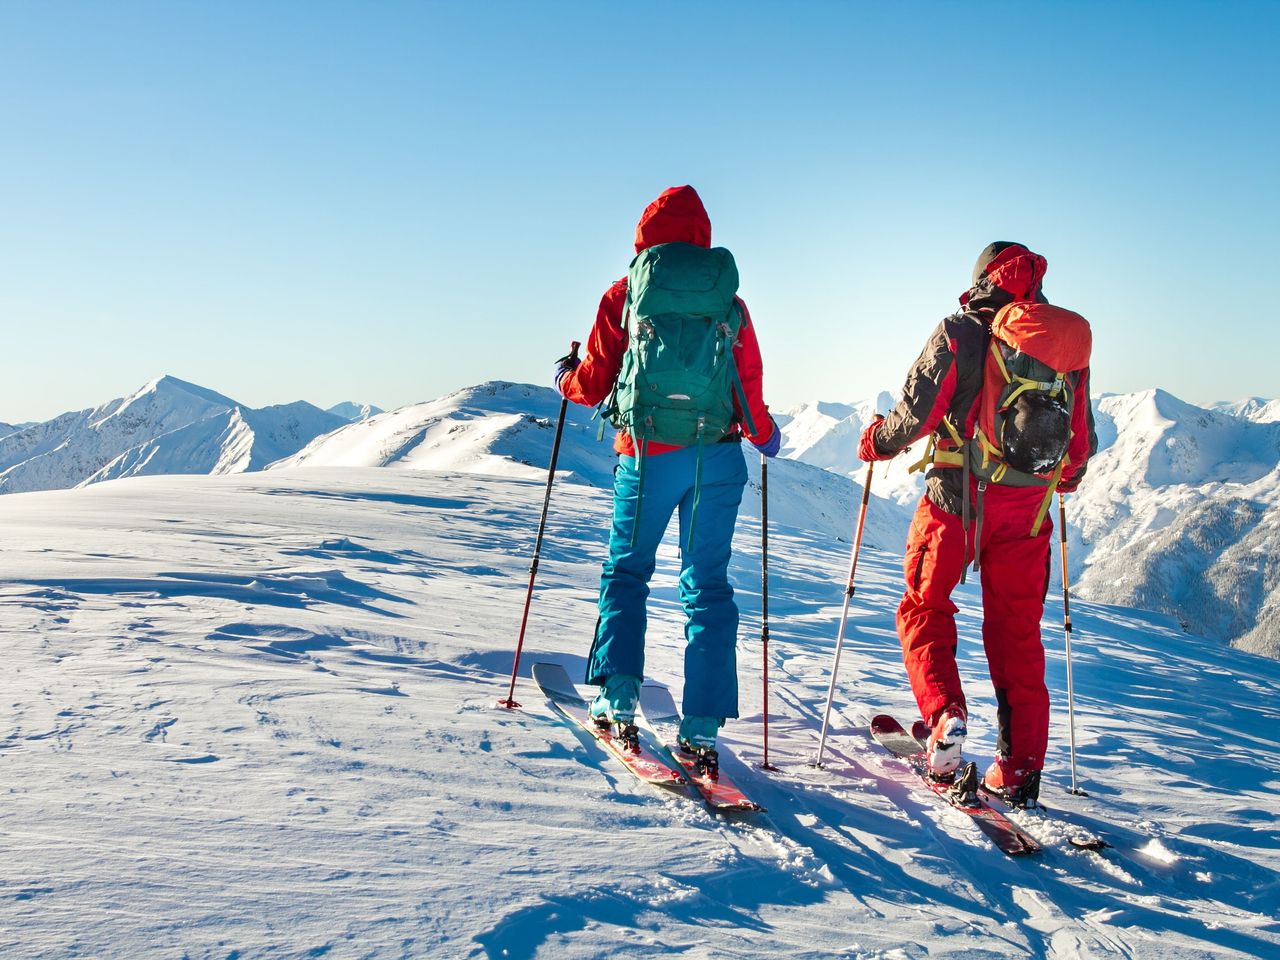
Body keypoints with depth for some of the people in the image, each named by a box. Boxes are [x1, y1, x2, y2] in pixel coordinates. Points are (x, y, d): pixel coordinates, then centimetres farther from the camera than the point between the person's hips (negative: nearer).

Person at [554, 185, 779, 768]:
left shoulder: (624, 295, 4)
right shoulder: (730, 302, 9)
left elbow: (594, 384, 5)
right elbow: (750, 390, 9)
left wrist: (565, 379, 28)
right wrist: (764, 433, 29)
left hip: (647, 453, -1)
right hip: (718, 456, 2)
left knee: (625, 571, 15)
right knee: (708, 584, 6)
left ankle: (618, 698, 5)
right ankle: (702, 727, 3)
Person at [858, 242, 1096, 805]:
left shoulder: (960, 333, -5)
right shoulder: (1072, 346, 8)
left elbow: (917, 412, -8)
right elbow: (1083, 443, 13)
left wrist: (877, 441, 12)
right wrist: (1066, 477, 34)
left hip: (958, 499, -3)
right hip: (1027, 510, 4)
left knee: (925, 608, 14)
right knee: (1017, 631, 11)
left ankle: (943, 713, -8)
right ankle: (1020, 769, 11)